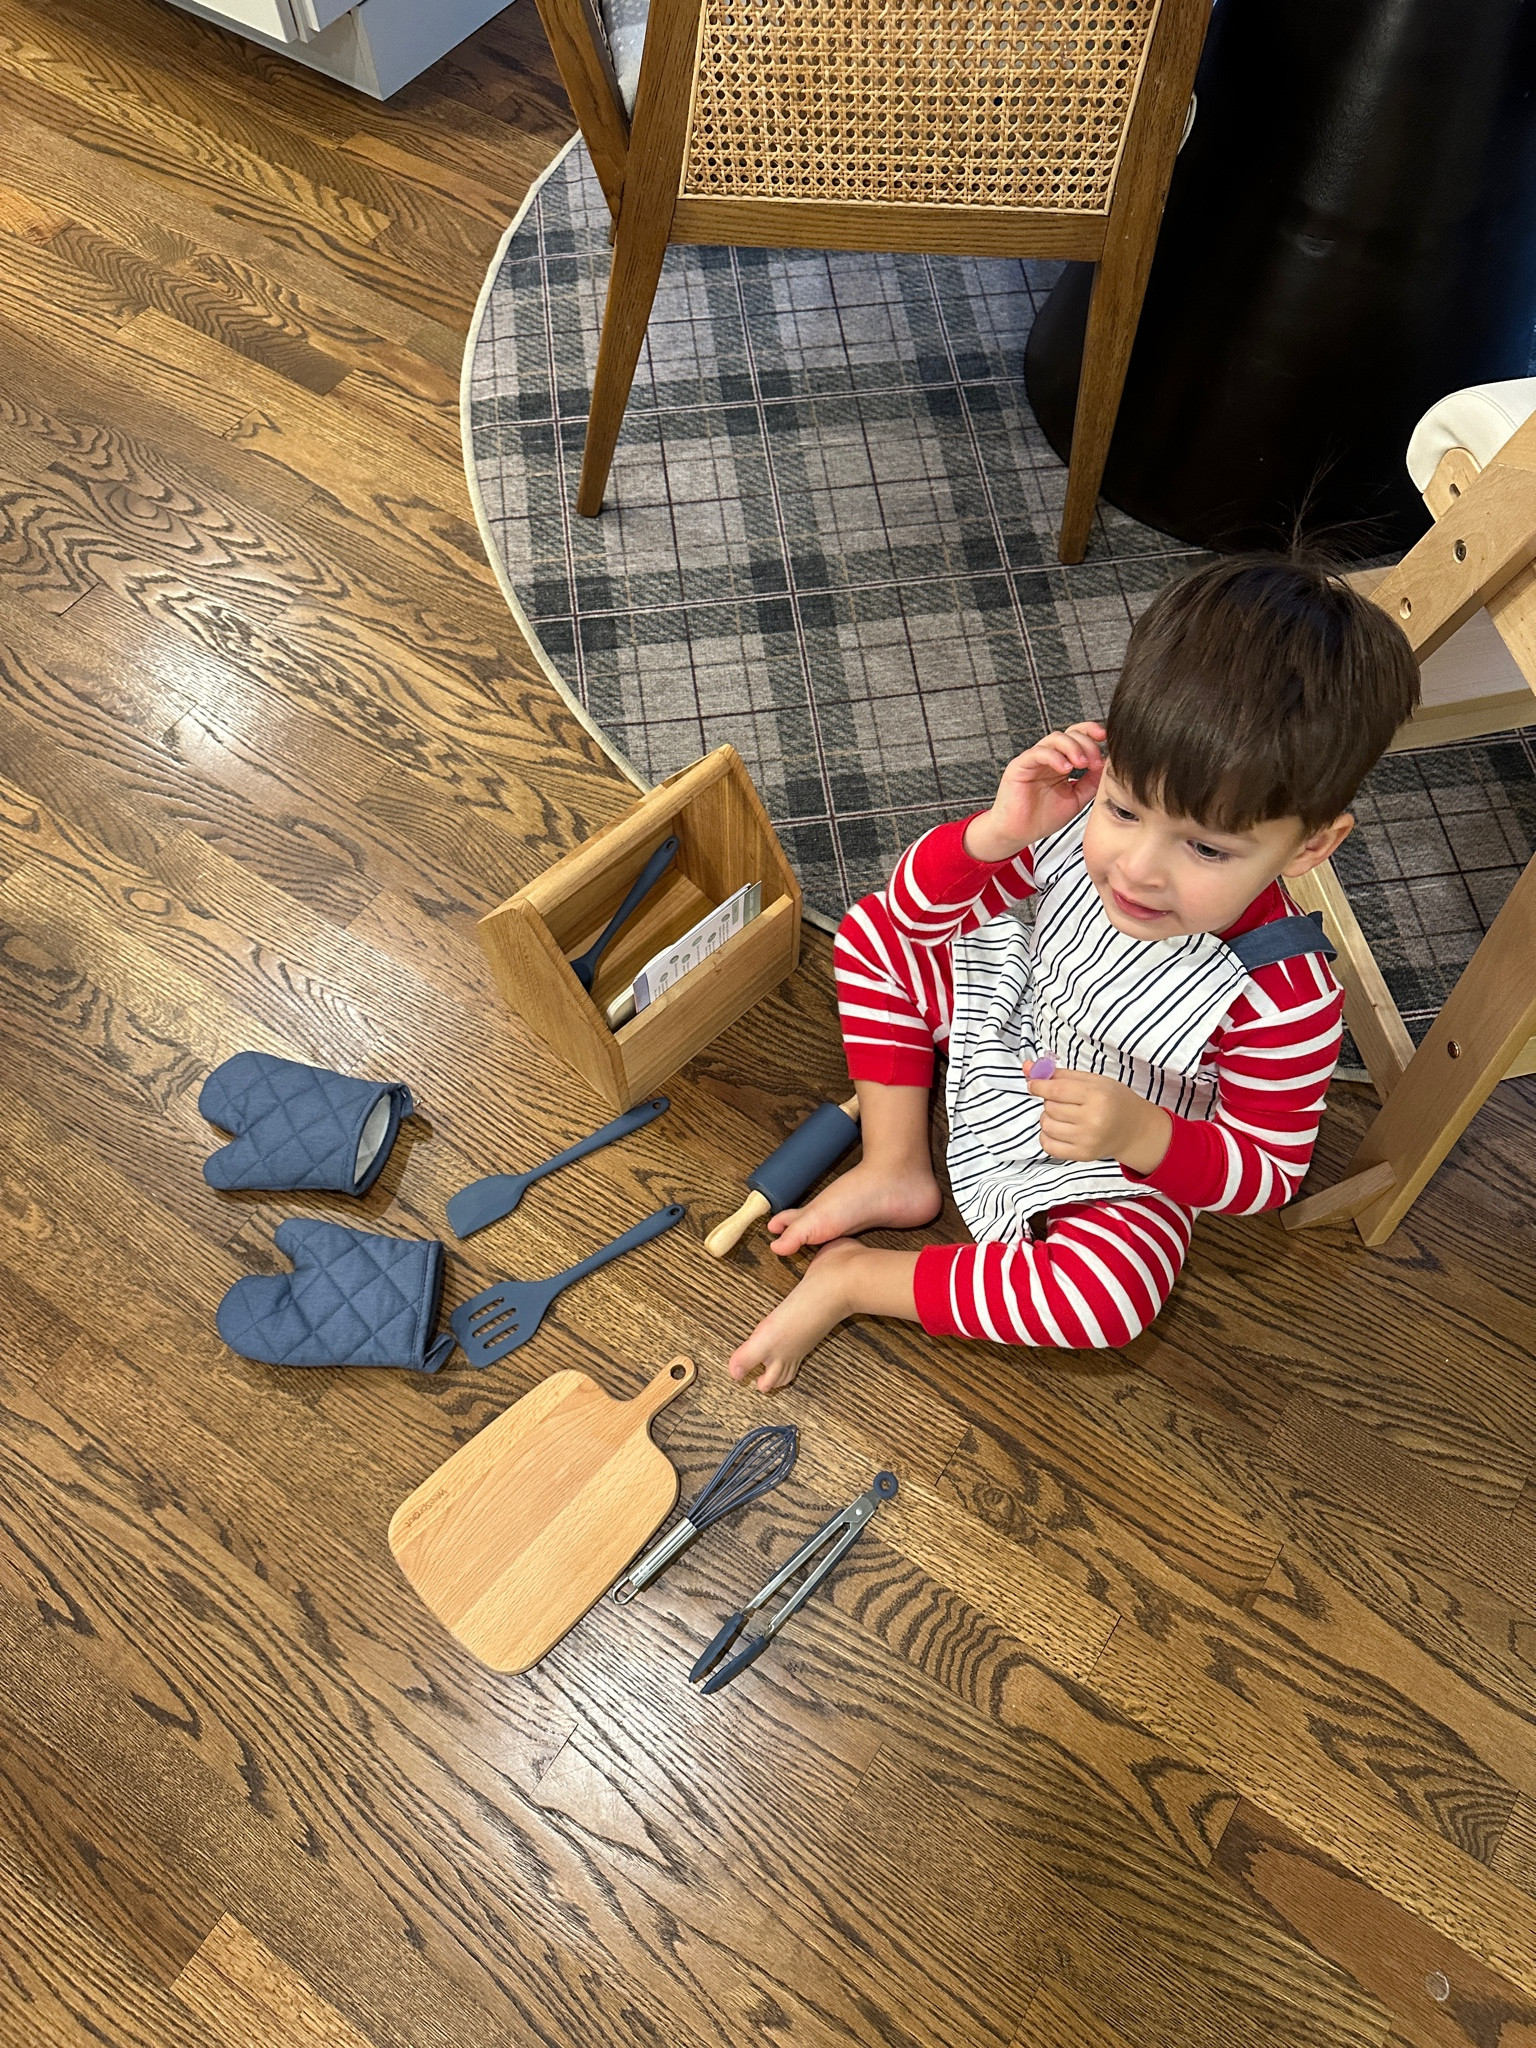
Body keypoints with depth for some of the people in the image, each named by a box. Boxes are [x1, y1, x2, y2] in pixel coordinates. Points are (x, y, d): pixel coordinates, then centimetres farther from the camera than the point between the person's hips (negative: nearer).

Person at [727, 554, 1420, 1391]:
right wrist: (996, 832, -36)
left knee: (1108, 1299, -32)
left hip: (1119, 1163, -4)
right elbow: (918, 909, -15)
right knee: (871, 930, -3)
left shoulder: (1282, 1002, -35)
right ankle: (895, 1172, 2)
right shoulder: (1078, 819, -26)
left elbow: (1268, 1173, -19)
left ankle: (852, 1278, -13)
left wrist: (1140, 1135, -39)